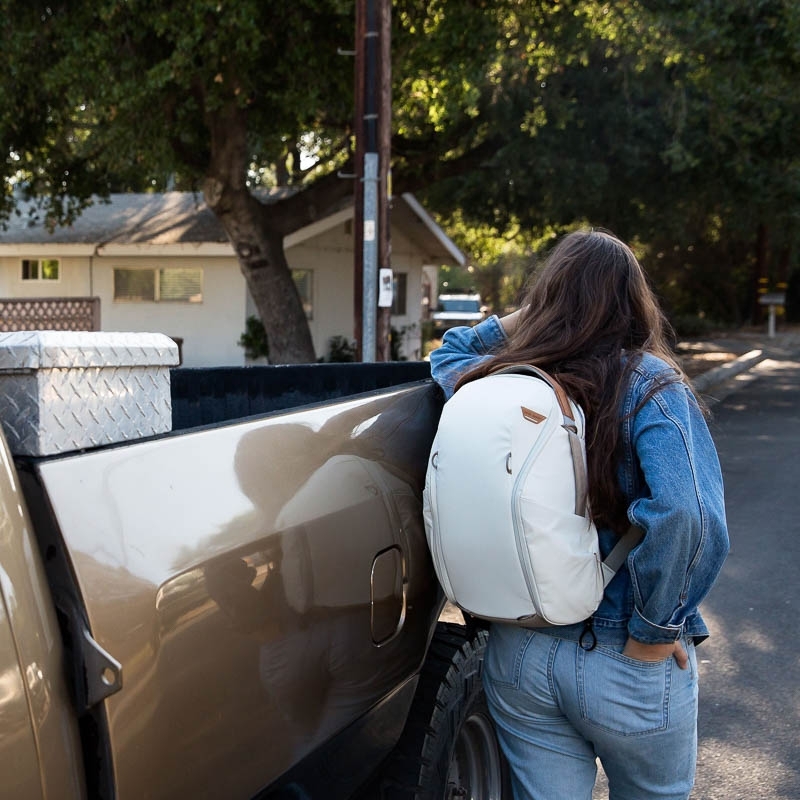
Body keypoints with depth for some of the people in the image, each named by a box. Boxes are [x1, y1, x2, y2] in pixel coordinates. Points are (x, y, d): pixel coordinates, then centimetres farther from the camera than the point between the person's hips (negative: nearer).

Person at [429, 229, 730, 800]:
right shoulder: (650, 386, -16)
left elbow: (449, 353, 20)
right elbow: (687, 514, -31)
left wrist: (516, 322, 8)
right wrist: (652, 634, -19)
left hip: (518, 655, 3)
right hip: (622, 666, -3)